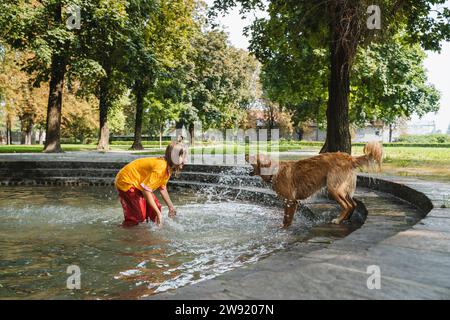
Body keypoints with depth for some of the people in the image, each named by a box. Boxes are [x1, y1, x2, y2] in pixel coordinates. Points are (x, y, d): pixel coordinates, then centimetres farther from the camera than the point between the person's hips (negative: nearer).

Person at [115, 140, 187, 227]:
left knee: (156, 207, 4)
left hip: (137, 182, 9)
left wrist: (171, 207, 13)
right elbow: (146, 190, -31)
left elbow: (163, 189, 10)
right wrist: (158, 213, -27)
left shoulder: (168, 168, -3)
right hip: (126, 182, -9)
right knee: (139, 216, -10)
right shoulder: (160, 167, -32)